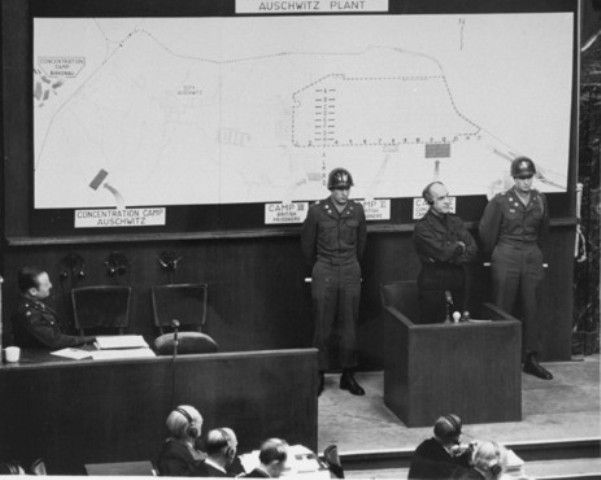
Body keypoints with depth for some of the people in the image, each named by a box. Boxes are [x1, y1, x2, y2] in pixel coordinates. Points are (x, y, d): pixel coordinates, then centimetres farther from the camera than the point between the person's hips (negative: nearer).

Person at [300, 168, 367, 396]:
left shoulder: (357, 211, 0)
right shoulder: (317, 212, -7)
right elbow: (307, 242, 7)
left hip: (351, 272, 2)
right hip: (324, 273, -2)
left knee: (349, 326, 5)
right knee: (322, 326, 0)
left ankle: (348, 375, 13)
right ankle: (319, 375, 7)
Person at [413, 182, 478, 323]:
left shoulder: (455, 221, 13)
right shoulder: (422, 227, -6)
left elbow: (473, 250, 3)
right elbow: (442, 252, -18)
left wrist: (452, 258, -13)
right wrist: (459, 246, 0)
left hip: (458, 285, 5)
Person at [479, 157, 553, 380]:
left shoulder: (540, 200, 5)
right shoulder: (500, 202, -7)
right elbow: (487, 232, 2)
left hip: (533, 258, 4)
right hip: (506, 258, -4)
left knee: (531, 309, 5)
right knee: (503, 310, -1)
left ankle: (531, 359, 11)